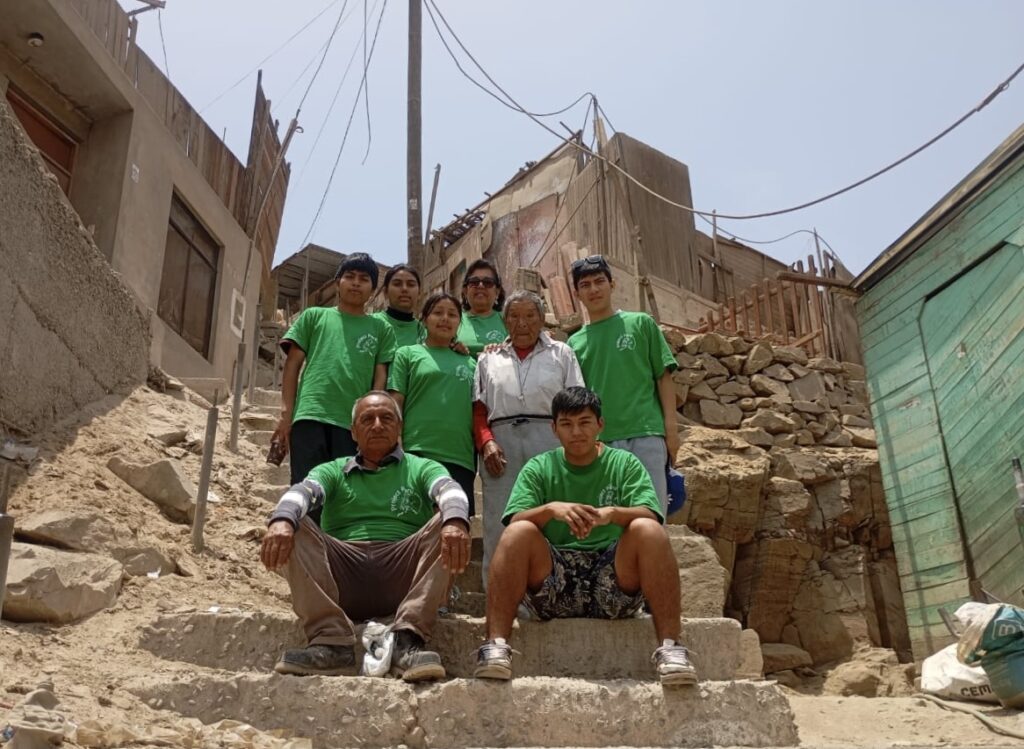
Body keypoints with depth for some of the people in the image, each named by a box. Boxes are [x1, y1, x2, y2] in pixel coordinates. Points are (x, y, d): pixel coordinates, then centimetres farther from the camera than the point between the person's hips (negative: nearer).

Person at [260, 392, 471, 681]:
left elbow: (450, 491, -6)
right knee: (291, 529, -19)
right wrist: (282, 520, -28)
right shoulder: (333, 471, 21)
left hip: (404, 579, -1)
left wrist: (456, 522, -32)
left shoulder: (421, 468, 18)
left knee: (447, 525, -23)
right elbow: (302, 491, -2)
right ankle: (332, 641, -30)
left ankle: (408, 640, -32)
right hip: (342, 577, 1)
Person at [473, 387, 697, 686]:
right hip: (553, 582, 0)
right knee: (519, 533, -26)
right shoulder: (538, 468, 11)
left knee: (648, 530, -26)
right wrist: (551, 509, -26)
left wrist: (612, 513, -27)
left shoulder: (624, 464, 11)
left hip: (613, 583, 0)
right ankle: (496, 646, -30)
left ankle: (669, 647, -28)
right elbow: (515, 521, -4)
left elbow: (650, 515, -5)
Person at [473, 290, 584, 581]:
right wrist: (486, 442, -5)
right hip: (501, 443, 1)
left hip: (550, 440, -1)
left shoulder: (561, 354, 17)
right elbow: (479, 409, 13)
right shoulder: (489, 359, 22)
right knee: (500, 531, -4)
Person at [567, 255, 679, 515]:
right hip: (598, 441, 2)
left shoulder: (641, 323, 9)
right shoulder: (575, 342, 13)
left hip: (646, 435, -2)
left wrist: (671, 426, -3)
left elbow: (664, 377, 6)